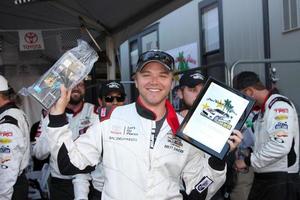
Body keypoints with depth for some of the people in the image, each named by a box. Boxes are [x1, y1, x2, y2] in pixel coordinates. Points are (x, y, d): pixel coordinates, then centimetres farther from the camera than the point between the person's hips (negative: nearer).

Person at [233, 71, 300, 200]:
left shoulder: (279, 105, -15)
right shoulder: (264, 109, 16)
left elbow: (280, 146, -26)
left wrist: (248, 161, -18)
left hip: (281, 180, -9)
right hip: (263, 177, 9)